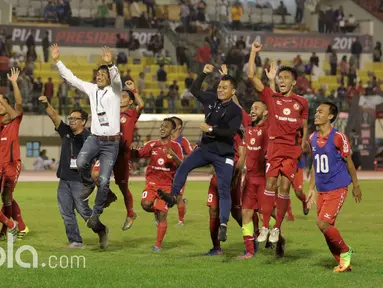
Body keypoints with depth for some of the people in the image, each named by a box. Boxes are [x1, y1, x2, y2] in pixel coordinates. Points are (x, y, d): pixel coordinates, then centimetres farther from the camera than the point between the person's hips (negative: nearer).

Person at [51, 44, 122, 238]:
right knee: (81, 163, -28)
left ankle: (96, 215, 5)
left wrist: (110, 64, -43)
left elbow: (116, 78, -24)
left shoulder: (114, 90, -1)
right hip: (94, 138, 3)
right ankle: (88, 184, 4)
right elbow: (70, 78, 12)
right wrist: (57, 61, 5)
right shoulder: (91, 89, 10)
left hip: (111, 142, -3)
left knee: (104, 180, -7)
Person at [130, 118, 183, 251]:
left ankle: (158, 244, 5)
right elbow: (137, 154, 6)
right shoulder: (152, 144, 7)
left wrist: (173, 156, -31)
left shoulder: (175, 147, -2)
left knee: (162, 215, -7)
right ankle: (156, 212, 13)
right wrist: (133, 149, -17)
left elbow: (182, 166, -13)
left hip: (167, 184, -2)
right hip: (152, 181, 2)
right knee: (146, 204, -23)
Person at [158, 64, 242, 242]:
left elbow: (231, 132, -22)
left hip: (223, 155, -5)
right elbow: (194, 90, 15)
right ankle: (173, 196, -5)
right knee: (184, 166, -13)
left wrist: (211, 129, -22)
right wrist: (204, 74, 3)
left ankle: (223, 226, -16)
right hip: (205, 149, 5)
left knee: (224, 190, -10)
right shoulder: (211, 100, 4)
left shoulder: (235, 111, -11)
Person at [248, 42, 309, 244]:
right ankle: (265, 227, -4)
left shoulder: (302, 103, 7)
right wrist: (254, 52, -2)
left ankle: (277, 228, 6)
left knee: (285, 187, -3)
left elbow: (305, 127, 15)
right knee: (270, 184, -7)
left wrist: (303, 148, 7)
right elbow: (251, 76, -1)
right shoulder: (271, 97, 5)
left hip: (292, 149, 0)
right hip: (275, 145, 0)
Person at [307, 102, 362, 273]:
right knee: (327, 228, 6)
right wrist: (311, 189, 14)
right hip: (321, 191, 7)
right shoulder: (313, 138, 6)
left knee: (323, 223, -18)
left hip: (337, 189, -7)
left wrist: (356, 185, 2)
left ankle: (345, 252, 4)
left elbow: (348, 162, -4)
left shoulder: (338, 137, -13)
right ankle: (344, 264, 18)